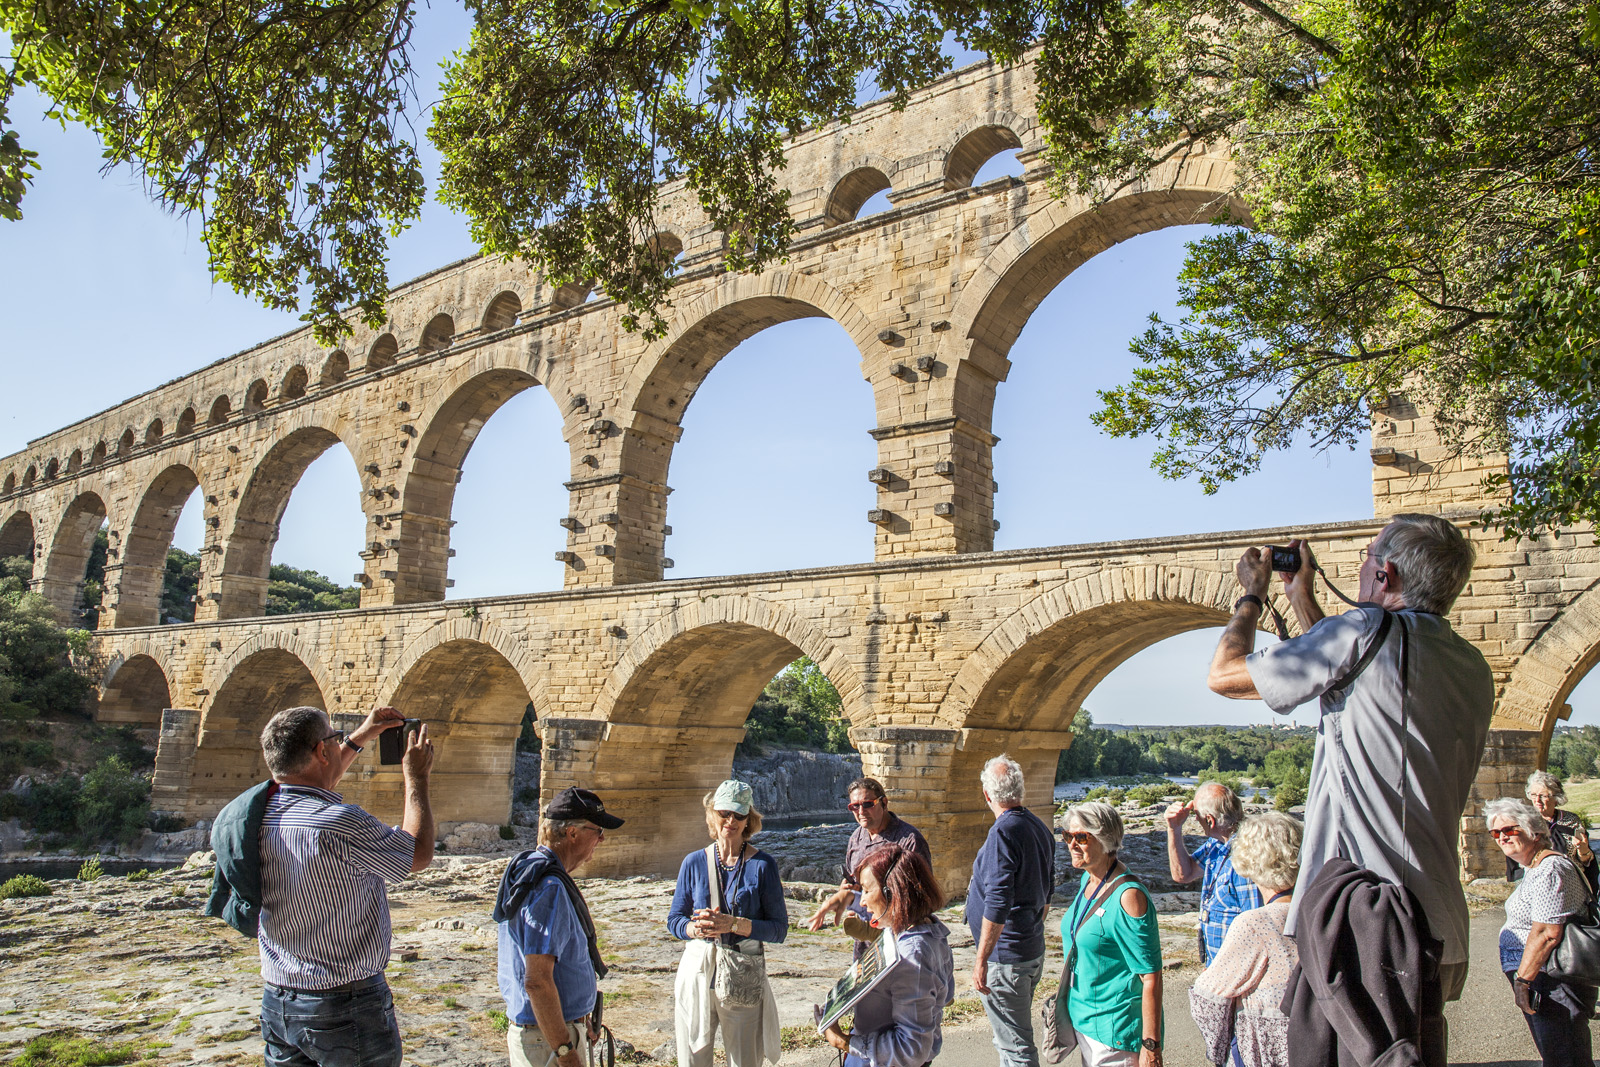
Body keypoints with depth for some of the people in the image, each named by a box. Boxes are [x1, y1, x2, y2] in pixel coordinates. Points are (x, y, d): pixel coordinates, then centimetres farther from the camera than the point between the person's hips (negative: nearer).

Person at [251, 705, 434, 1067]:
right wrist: (416, 778, 1)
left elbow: (310, 790, 22)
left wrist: (358, 739, 26)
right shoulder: (341, 824, -25)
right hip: (347, 1008, -7)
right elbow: (419, 854, -9)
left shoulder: (262, 813, -2)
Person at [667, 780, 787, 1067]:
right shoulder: (694, 862, 4)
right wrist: (697, 928, -15)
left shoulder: (762, 865, -4)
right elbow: (674, 920, 7)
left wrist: (732, 924, -19)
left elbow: (779, 929, -6)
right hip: (696, 975, 2)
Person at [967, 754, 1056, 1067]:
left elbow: (997, 904, -26)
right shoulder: (1040, 827, 6)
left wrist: (981, 961, -21)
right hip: (1034, 950, 9)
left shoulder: (1003, 832, -22)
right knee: (1015, 1036, 22)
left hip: (1006, 956, -9)